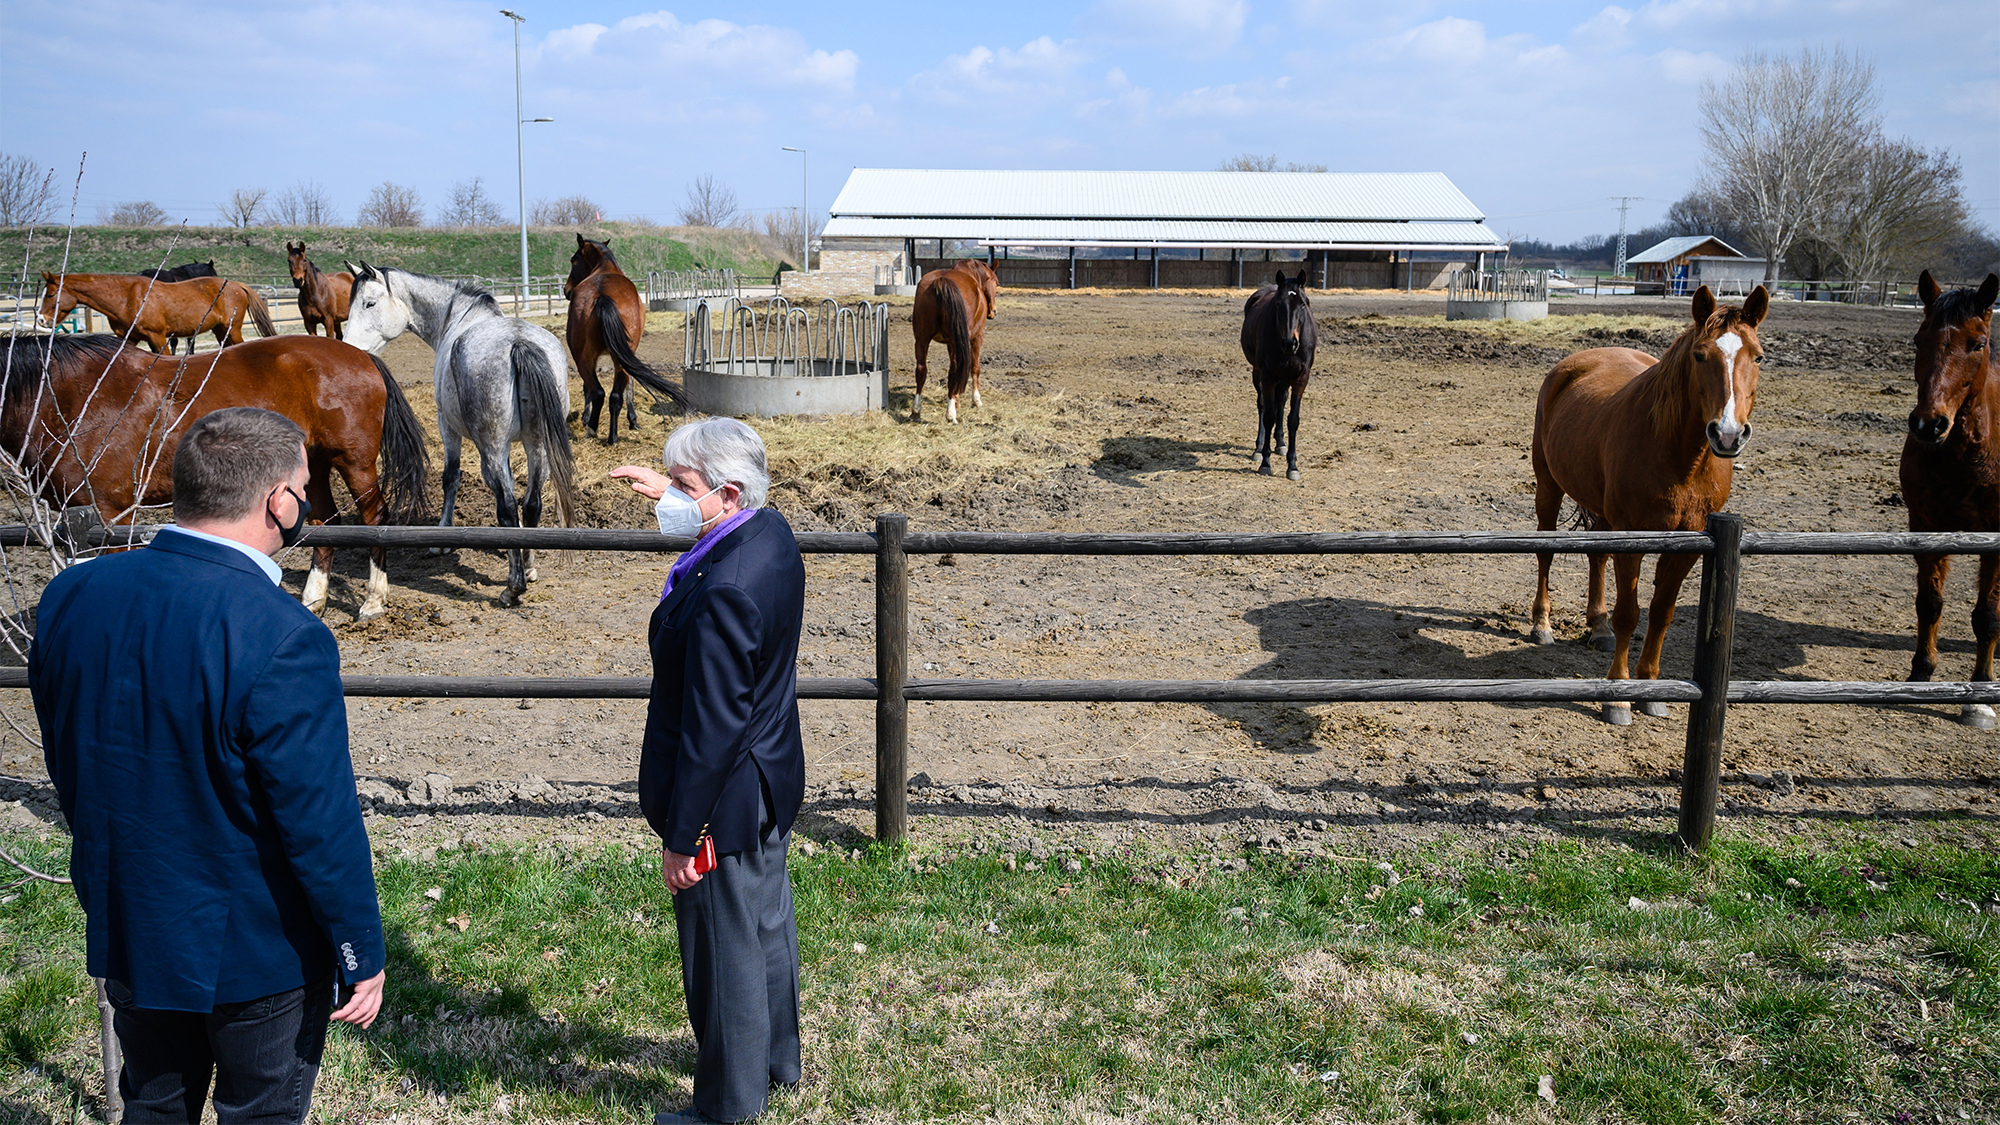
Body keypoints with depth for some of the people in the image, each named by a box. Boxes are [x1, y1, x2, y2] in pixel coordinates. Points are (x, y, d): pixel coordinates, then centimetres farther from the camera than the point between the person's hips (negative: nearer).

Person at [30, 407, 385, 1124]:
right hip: (258, 952, -6)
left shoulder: (70, 595, -8)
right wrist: (362, 957, -11)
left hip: (124, 931, 6)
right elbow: (322, 826, -24)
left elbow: (64, 764, 6)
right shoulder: (282, 640, -30)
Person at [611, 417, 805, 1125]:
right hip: (774, 778, 10)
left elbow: (711, 730, -28)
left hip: (724, 800, -10)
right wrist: (668, 493, 19)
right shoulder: (772, 533, -4)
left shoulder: (723, 594, -32)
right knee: (768, 924, 26)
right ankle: (777, 1061, 48)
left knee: (724, 954, 10)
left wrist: (681, 836, -20)